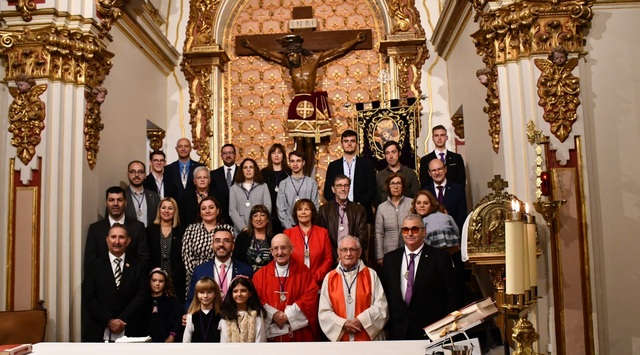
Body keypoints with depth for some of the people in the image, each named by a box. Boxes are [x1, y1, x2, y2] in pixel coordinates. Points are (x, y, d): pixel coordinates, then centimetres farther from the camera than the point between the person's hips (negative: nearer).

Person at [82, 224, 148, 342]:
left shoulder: (137, 267, 7)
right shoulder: (93, 265, 6)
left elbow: (141, 296, 1)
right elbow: (89, 297, 0)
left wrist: (122, 320, -10)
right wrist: (108, 320, -9)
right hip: (98, 333, 0)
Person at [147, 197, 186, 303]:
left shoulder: (181, 231, 6)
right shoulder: (151, 229, 7)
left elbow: (182, 258, 1)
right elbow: (147, 256, 3)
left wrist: (172, 278, -9)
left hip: (176, 282, 0)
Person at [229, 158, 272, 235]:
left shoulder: (263, 186, 11)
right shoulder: (234, 188, 11)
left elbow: (267, 208, 2)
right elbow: (232, 210, 2)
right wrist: (243, 228, -11)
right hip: (240, 230, 0)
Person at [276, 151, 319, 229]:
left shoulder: (312, 183, 1)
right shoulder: (283, 184, 4)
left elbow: (315, 207, 1)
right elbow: (281, 209, 2)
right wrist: (289, 227, -7)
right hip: (289, 227, 1)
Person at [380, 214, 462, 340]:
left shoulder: (440, 257, -4)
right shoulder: (389, 259, 6)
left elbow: (452, 294, -3)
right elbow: (384, 294, 8)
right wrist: (386, 326, 3)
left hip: (431, 332, -3)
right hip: (398, 332, 3)